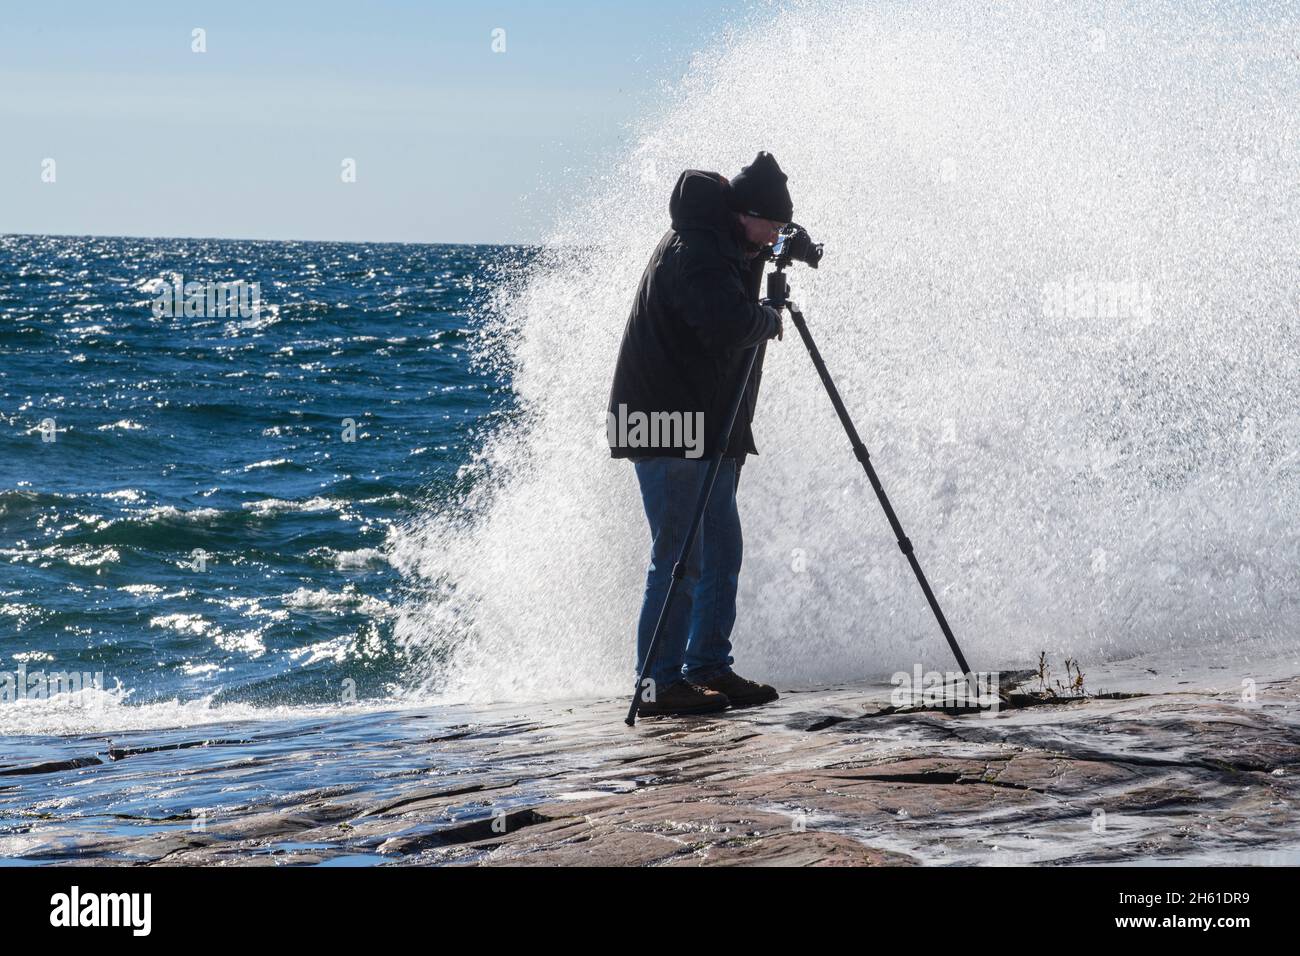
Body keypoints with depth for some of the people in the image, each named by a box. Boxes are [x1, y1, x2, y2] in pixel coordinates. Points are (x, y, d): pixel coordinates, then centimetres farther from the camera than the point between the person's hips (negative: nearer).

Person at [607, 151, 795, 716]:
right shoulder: (693, 252, -18)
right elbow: (729, 325, -32)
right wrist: (769, 318, -12)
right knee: (679, 559, -9)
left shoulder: (720, 247, 14)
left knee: (721, 554, 11)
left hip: (708, 430, 10)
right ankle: (660, 684, -6)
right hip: (667, 428, -10)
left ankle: (709, 668, 17)